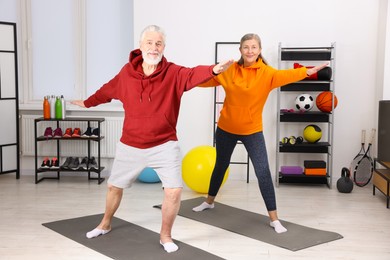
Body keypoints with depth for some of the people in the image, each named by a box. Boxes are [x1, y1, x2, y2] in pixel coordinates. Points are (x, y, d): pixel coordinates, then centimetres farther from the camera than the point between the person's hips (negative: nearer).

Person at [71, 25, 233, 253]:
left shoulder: (173, 73, -13)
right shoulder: (127, 73, -5)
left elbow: (193, 75, -35)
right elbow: (108, 90, 14)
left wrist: (213, 70, -57)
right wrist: (87, 103, 30)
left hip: (164, 145, -3)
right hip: (130, 146, 3)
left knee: (174, 190, -12)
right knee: (114, 186, 18)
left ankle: (165, 236, 14)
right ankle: (105, 224, 47)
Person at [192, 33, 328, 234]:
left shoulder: (266, 73, -15)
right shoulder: (228, 70, -5)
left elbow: (285, 75, -35)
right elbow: (208, 79, 7)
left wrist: (307, 72, -54)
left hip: (252, 131, -3)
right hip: (225, 128, 3)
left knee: (263, 172, -9)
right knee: (221, 165, 21)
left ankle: (274, 219, 1)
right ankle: (209, 201, 45)